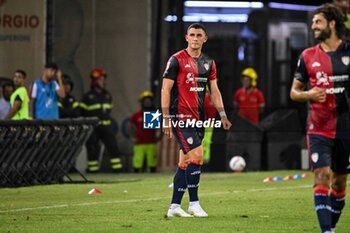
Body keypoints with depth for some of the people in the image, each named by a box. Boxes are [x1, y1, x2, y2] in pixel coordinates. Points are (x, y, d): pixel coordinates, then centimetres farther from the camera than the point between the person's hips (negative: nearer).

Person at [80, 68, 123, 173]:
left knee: (113, 146, -2)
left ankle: (117, 168, 1)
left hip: (106, 126, 5)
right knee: (92, 149, -1)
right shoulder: (88, 96, -6)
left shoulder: (107, 95, 11)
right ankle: (92, 169, 7)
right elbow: (82, 113, -3)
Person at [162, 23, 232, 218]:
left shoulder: (208, 63, 12)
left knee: (185, 162, 8)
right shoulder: (177, 60, -7)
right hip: (181, 117, -7)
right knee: (197, 155, -16)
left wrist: (222, 114, 6)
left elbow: (214, 90, 16)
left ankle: (174, 207, 13)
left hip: (198, 118, 7)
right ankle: (194, 203, -9)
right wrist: (166, 118, -12)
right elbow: (166, 89, -8)